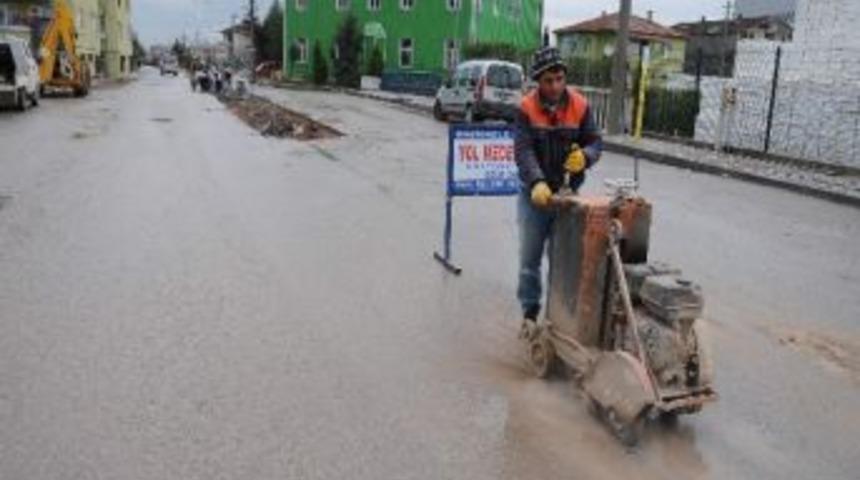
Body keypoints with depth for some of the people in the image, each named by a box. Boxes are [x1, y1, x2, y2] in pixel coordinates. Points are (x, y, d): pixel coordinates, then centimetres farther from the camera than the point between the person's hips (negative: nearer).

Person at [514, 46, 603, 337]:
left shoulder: (580, 106, -4)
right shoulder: (527, 108, -10)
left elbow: (596, 142, -2)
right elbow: (523, 151, -19)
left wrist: (585, 156, -26)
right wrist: (537, 182, -35)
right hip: (534, 194, -1)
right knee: (530, 258, 7)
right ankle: (530, 313, 20)